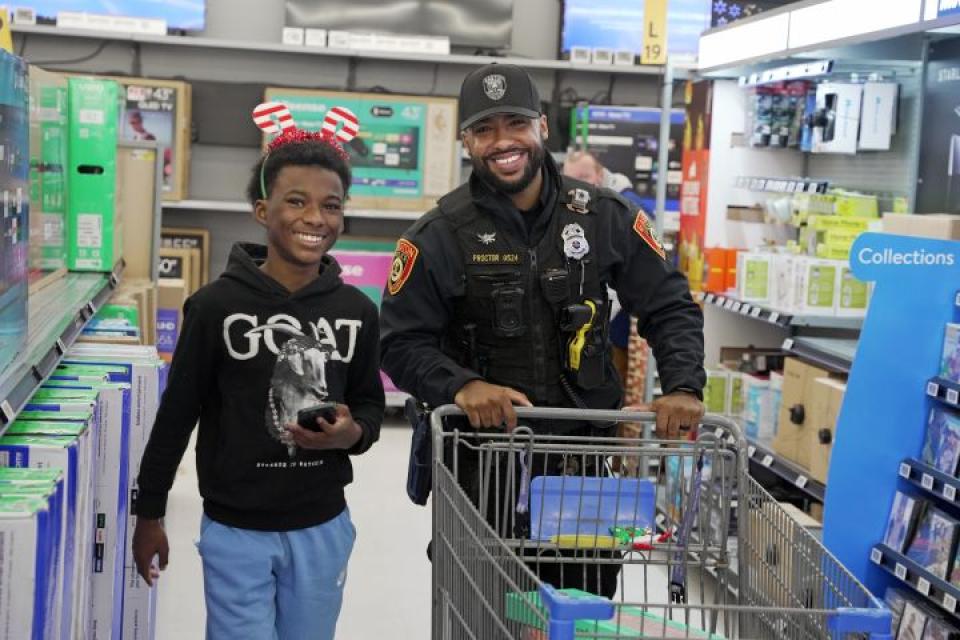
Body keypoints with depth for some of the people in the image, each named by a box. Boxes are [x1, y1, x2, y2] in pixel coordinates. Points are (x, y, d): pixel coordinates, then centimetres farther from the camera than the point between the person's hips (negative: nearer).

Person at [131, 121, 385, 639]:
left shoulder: (356, 311, -1)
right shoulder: (217, 305, -10)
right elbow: (177, 413, -2)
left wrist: (353, 433, -12)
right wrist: (149, 514, 3)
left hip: (323, 529, 3)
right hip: (236, 530, -3)